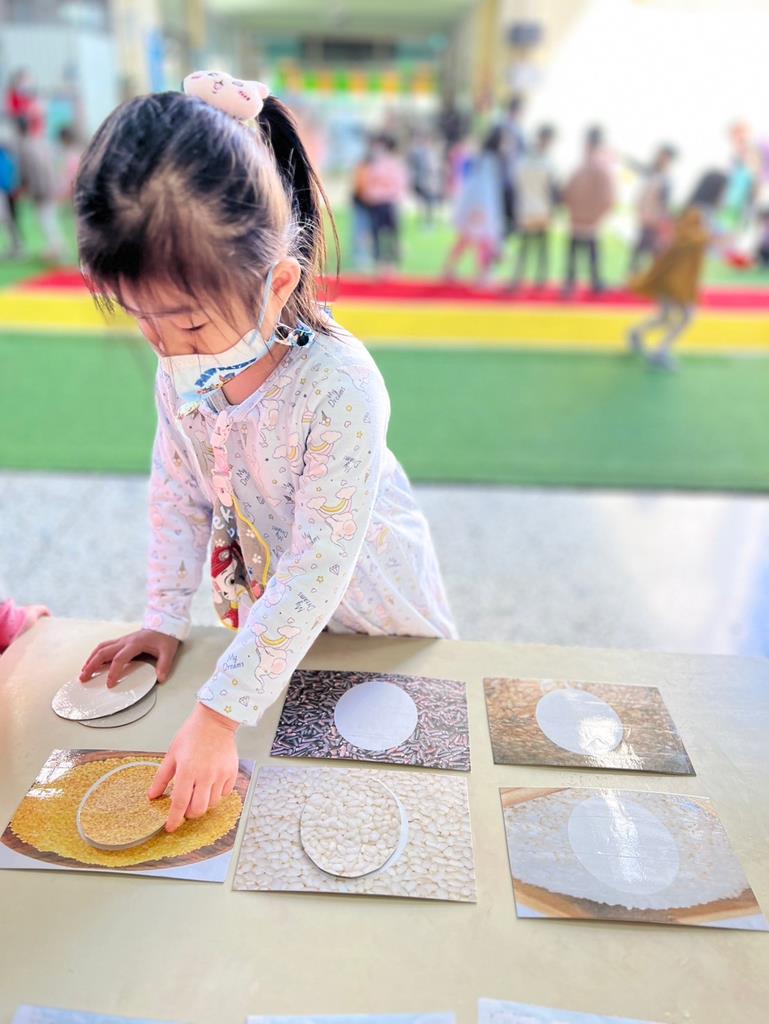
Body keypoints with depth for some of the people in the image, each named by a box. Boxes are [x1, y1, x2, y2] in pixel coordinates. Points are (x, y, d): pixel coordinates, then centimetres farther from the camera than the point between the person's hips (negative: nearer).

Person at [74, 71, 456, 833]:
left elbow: (317, 572, -33)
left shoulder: (340, 388, -35)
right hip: (262, 615, 5)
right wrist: (164, 618, -2)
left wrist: (221, 713, -30)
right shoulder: (180, 369, -14)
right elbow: (177, 493, 0)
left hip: (370, 617, -5)